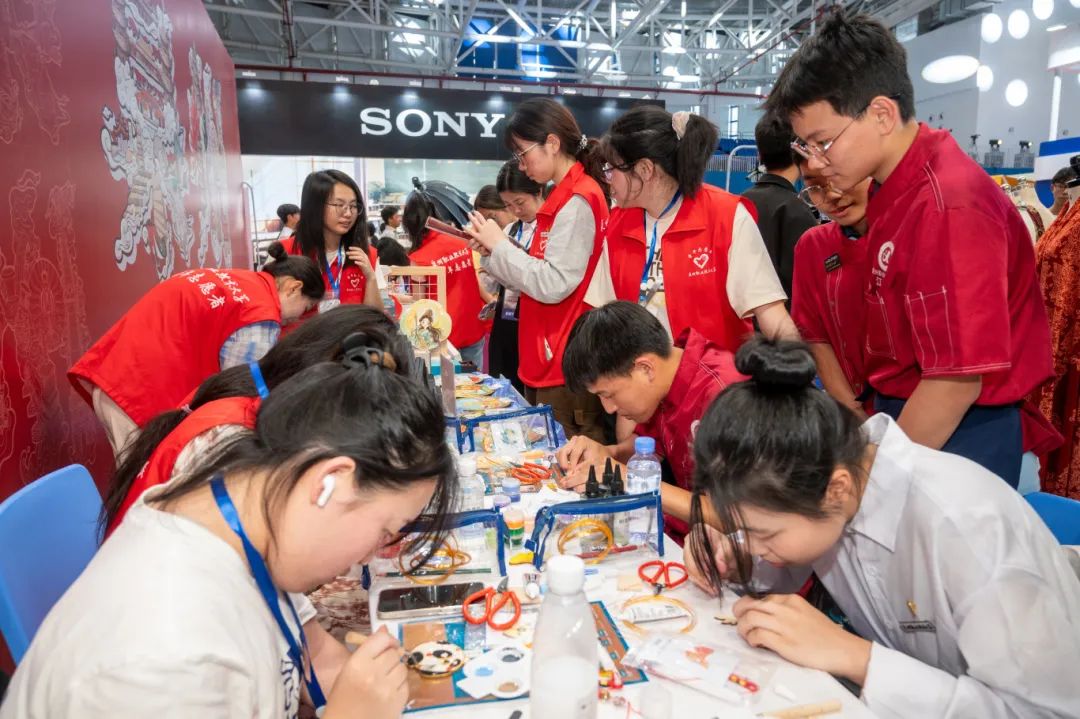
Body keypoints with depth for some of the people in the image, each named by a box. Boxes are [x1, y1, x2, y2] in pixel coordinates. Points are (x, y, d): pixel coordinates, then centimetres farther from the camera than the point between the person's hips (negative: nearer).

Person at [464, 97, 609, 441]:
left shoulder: (578, 200, -15)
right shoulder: (565, 197, 15)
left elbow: (554, 285, -21)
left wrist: (500, 244, -10)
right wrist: (494, 249, 4)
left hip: (566, 365, -10)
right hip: (549, 360, 10)